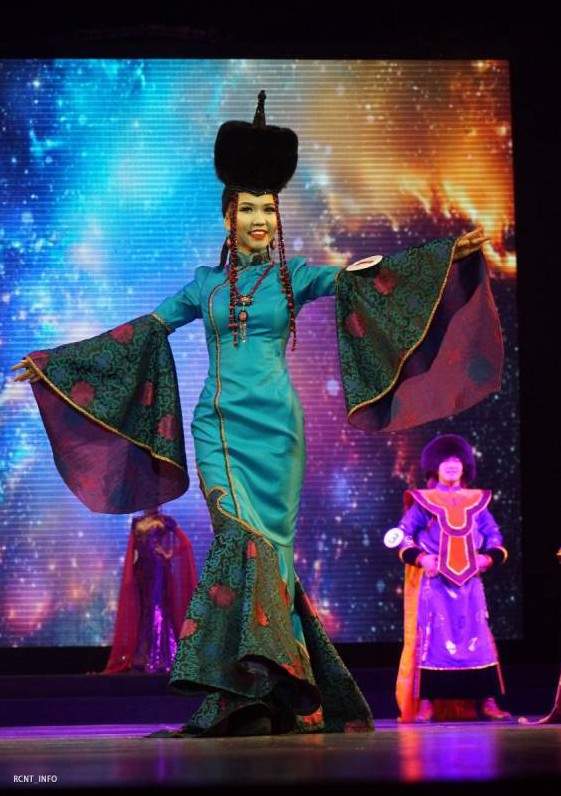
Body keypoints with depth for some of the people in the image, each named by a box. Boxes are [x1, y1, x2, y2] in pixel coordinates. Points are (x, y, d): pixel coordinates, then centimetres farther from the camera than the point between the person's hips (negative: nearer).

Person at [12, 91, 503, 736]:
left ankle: (259, 691, -1)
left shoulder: (293, 275, 9)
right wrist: (52, 362, 17)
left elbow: (361, 279, -2)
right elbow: (142, 333, 17)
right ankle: (261, 691, -13)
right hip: (220, 427, 0)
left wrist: (450, 254, -14)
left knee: (265, 544, -4)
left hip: (276, 427, 0)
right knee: (245, 537, -15)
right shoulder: (205, 283, 13)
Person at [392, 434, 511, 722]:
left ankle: (487, 701, 4)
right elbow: (402, 534, 1)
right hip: (434, 582, -3)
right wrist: (419, 558, -13)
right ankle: (426, 703, -4)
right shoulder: (423, 501, 3)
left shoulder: (476, 501, 12)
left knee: (477, 636, 1)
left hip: (469, 582, 3)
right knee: (432, 637, -6)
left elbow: (493, 535, 14)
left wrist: (489, 557, -4)